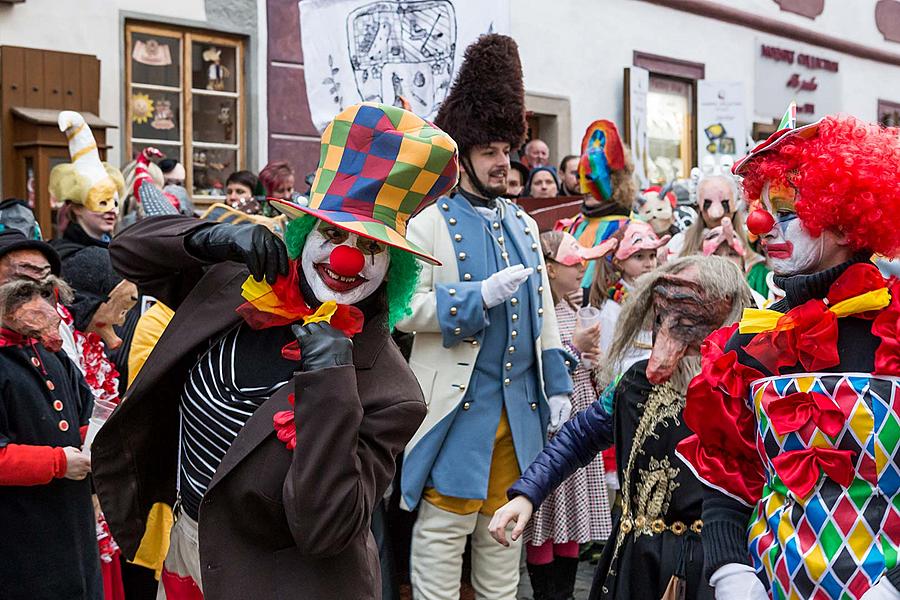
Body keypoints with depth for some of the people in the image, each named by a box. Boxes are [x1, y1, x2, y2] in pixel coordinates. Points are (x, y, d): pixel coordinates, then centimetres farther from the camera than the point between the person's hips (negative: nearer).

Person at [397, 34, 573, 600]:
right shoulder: (430, 222, -4)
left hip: (520, 406, 6)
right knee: (444, 526, -1)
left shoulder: (525, 225, 15)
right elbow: (406, 308, -14)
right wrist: (482, 295, -21)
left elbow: (543, 312, 17)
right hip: (457, 406, -6)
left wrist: (557, 384, 9)